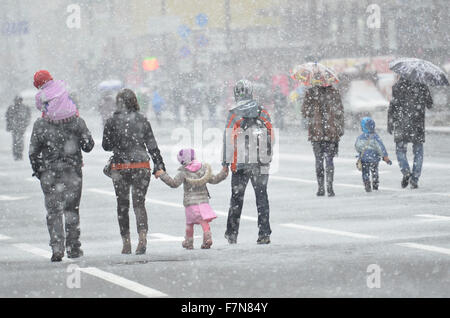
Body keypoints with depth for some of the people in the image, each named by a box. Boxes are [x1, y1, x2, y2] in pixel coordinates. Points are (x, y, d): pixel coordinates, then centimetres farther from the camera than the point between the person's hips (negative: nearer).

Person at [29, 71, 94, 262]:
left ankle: (57, 248, -8)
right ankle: (73, 248, 14)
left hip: (49, 173, -1)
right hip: (73, 172, 1)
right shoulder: (77, 121, -5)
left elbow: (33, 152, -4)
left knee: (53, 211, 3)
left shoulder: (40, 125, -8)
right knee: (72, 209, 13)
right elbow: (88, 145, 0)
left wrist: (37, 171, 10)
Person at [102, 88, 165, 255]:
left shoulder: (112, 121, -4)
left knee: (122, 205, 11)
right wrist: (159, 164, 9)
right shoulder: (142, 120, 2)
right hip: (142, 165, 1)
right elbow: (152, 145, 3)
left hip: (120, 167, -1)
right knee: (139, 203, 4)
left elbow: (106, 145, 1)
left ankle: (126, 243, 10)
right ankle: (143, 236, -19)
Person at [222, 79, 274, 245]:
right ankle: (264, 233, -1)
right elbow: (271, 136, 6)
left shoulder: (234, 114, -8)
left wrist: (226, 162, -4)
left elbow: (229, 139, -8)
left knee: (237, 197, 9)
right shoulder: (263, 112, 2)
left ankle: (232, 234, 15)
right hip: (262, 162, 2)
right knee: (261, 196, 5)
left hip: (240, 162, -2)